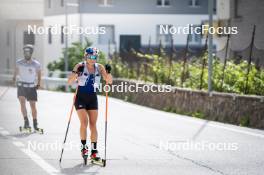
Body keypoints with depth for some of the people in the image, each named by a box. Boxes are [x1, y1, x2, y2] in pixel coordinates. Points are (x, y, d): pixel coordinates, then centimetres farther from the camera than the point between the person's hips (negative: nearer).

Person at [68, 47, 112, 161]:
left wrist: (108, 72, -19)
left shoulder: (99, 67, 3)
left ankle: (94, 151, 1)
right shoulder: (80, 66, -6)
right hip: (81, 98, -3)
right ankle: (84, 147, 0)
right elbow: (69, 82, -10)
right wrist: (76, 73, -26)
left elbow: (109, 81, -1)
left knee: (93, 124, 0)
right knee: (84, 122, -14)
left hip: (93, 98, 3)